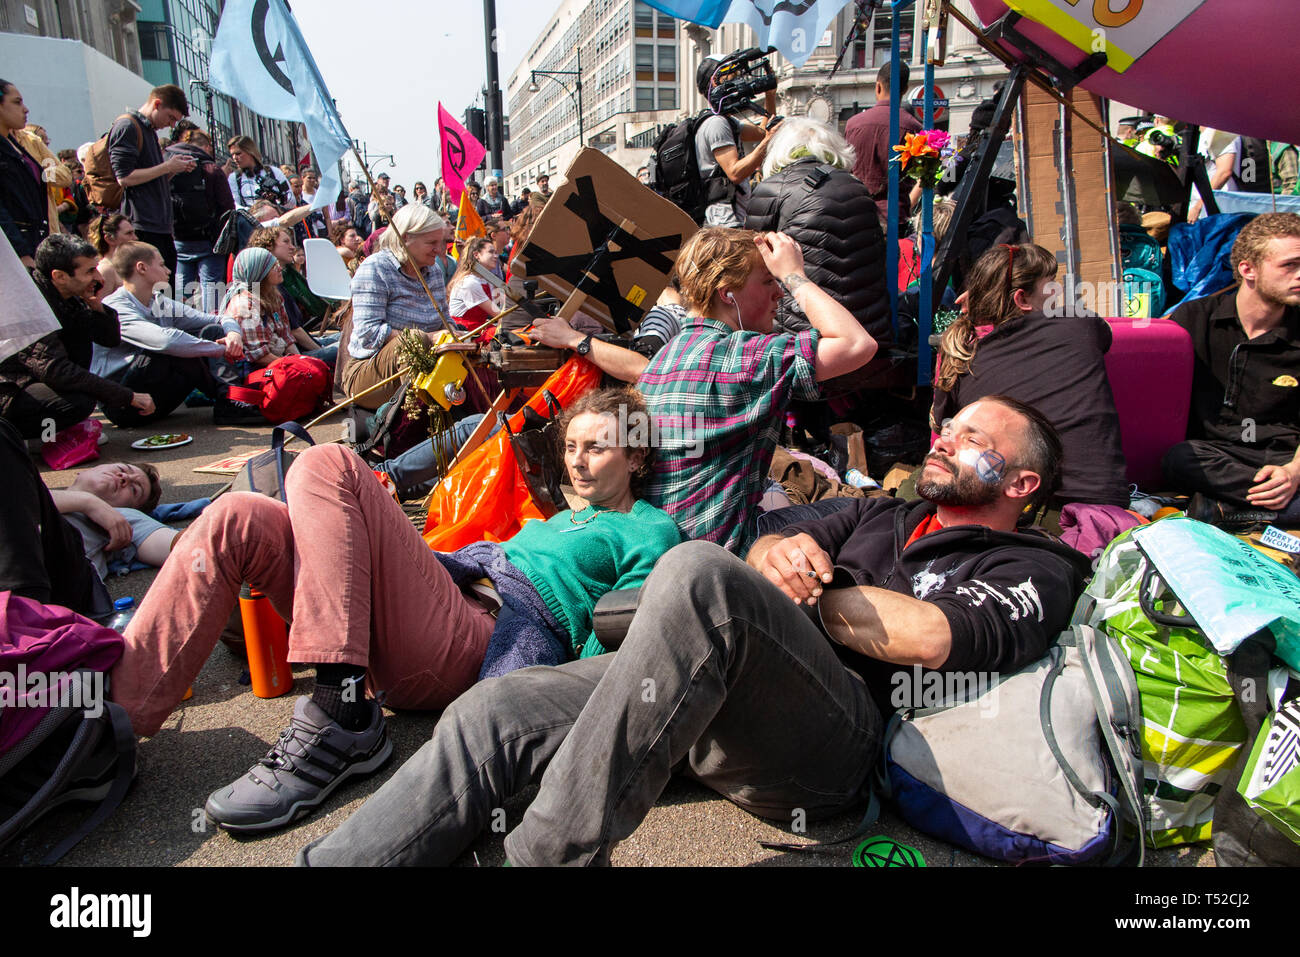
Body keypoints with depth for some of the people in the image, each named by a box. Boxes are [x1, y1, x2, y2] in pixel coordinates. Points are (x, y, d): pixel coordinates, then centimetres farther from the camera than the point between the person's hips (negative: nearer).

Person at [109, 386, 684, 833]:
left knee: (326, 466, -18)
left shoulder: (650, 532, 9)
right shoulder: (564, 519, 35)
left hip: (479, 644, -8)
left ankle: (341, 719, -25)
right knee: (236, 520, -6)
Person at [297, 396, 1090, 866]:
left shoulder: (1033, 570, 15)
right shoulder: (885, 514, 33)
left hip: (839, 731, -6)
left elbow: (935, 638, -6)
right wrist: (783, 556, -1)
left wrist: (803, 593, 3)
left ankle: (551, 852, -29)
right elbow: (767, 548, 23)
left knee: (697, 572, -35)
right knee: (491, 714, -12)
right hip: (716, 688, 7)